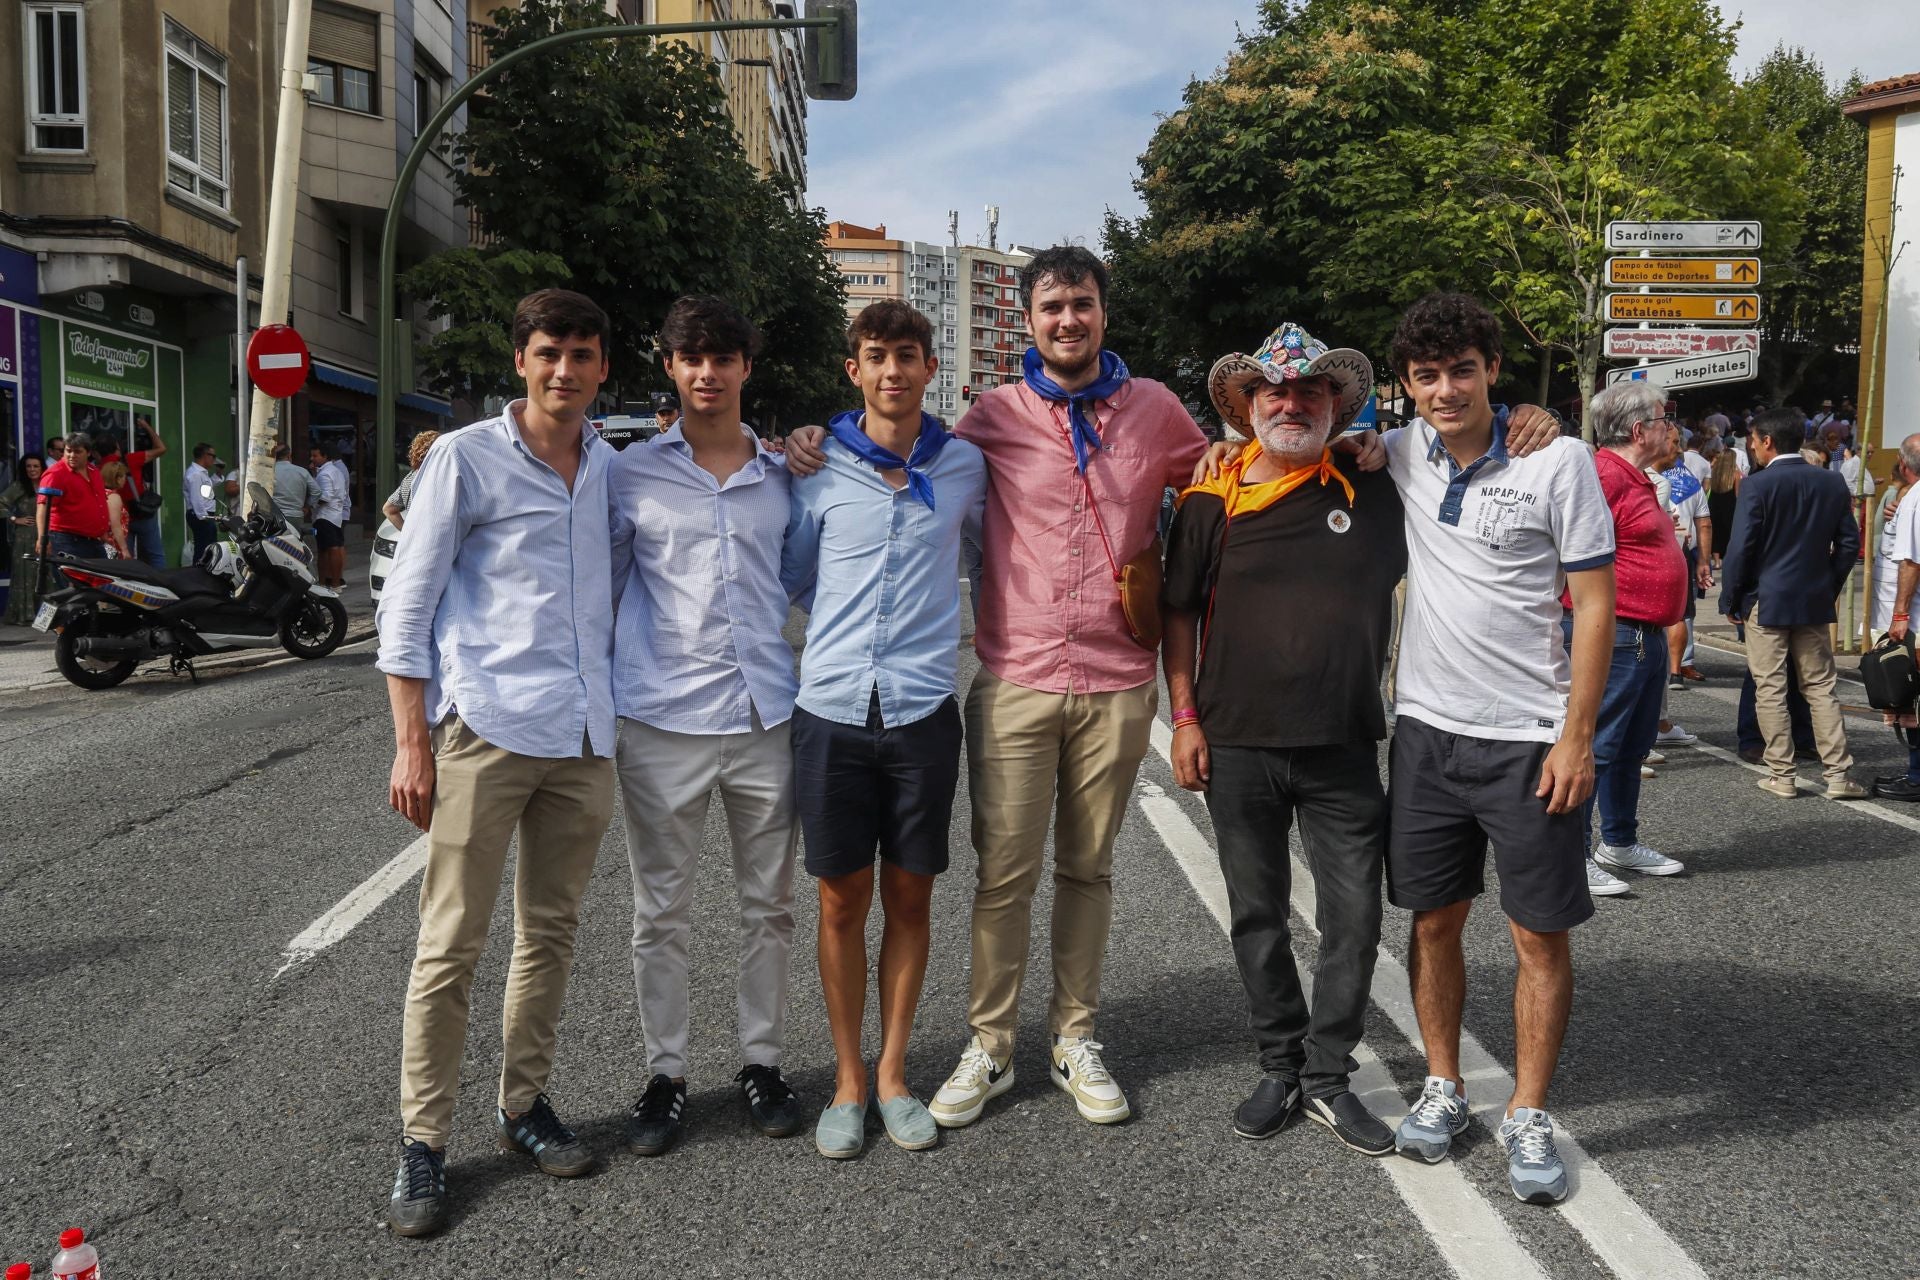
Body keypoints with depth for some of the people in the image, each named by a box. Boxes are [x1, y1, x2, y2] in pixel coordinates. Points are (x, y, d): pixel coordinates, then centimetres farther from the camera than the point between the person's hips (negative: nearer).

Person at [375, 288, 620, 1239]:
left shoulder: (612, 468, 12)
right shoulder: (468, 458, -2)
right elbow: (406, 603, -3)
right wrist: (411, 742, -9)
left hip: (583, 734, 5)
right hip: (486, 728, -5)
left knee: (551, 932, 12)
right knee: (451, 945, 0)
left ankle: (523, 1105, 27)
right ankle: (423, 1143, 12)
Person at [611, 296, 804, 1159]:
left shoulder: (783, 477, 9)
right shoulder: (631, 475, 4)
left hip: (766, 716, 2)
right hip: (662, 721, -2)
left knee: (768, 906, 10)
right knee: (661, 913, 7)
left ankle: (761, 1062, 26)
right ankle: (665, 1074, 22)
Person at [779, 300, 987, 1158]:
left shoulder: (964, 468, 5)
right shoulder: (817, 466, 1)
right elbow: (791, 577, 12)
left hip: (923, 709, 1)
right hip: (832, 709, -1)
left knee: (909, 897, 9)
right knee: (843, 900, 7)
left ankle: (894, 1074, 24)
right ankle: (848, 1080, 22)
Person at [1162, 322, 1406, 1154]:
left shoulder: (1373, 492, 2)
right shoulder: (1211, 503, 0)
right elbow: (1178, 613, 5)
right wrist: (1185, 719, -1)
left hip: (1344, 748, 0)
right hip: (1239, 745, 0)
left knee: (1354, 917, 4)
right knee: (1257, 916, 11)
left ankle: (1327, 1076, 20)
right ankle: (1281, 1067, 28)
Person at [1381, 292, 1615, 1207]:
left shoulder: (1558, 461, -8)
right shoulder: (1401, 454, 2)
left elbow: (1595, 604, -6)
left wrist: (1576, 736, -12)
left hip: (1530, 739, -3)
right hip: (1427, 729, 4)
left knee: (1541, 934, 4)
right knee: (1433, 920, 12)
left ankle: (1529, 1117, 19)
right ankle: (1443, 1088, 29)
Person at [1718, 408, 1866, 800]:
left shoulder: (1757, 485, -13)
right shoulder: (1833, 483, 4)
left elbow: (1740, 548, -14)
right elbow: (1849, 543, 7)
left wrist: (1730, 601, -5)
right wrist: (1829, 587, 16)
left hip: (1766, 601, -5)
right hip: (1815, 602, 5)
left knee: (1770, 691, 3)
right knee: (1821, 687, 11)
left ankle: (1782, 775, 7)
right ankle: (1838, 775, 10)